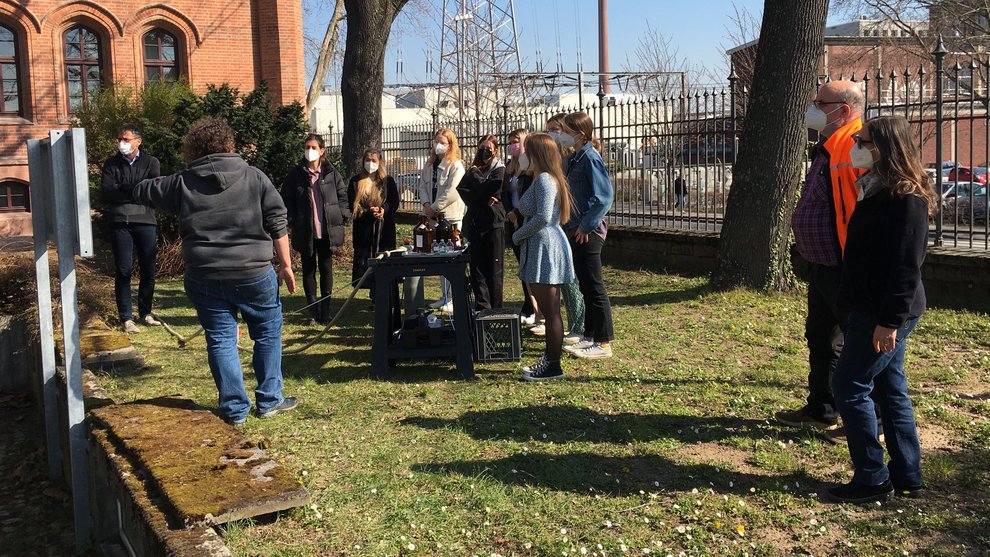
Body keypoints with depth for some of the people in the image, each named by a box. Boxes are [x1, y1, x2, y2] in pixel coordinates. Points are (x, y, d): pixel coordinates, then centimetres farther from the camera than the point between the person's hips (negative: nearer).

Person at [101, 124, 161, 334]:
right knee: (123, 271, -2)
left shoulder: (151, 162, 7)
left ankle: (145, 312, 22)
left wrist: (123, 191, -12)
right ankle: (126, 317, 4)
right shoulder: (111, 164, 9)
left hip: (145, 221, 1)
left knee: (148, 270, 7)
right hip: (120, 223, -1)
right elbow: (106, 193, -5)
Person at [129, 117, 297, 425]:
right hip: (253, 273, -1)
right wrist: (285, 264, 2)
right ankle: (269, 400, 19)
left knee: (220, 340, 10)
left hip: (205, 278, 1)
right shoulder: (254, 177, 0)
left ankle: (234, 409, 13)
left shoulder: (183, 183, 3)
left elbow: (141, 191, 17)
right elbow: (278, 223, -3)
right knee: (268, 334, 15)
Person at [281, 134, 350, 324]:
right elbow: (286, 199, 3)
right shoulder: (296, 174, 0)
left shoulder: (331, 173, 2)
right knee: (308, 269, 7)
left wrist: (343, 217, -1)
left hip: (328, 230, 0)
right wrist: (292, 221, -6)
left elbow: (342, 195, 8)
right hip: (305, 231, 0)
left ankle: (325, 309, 16)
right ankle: (313, 310, 13)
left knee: (326, 268, 6)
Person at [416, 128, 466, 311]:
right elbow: (422, 185, 12)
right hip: (433, 216, 7)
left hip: (451, 217, -7)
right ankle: (444, 296, 19)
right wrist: (426, 204, -5)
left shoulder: (456, 166, -9)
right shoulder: (430, 164, 15)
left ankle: (454, 298, -1)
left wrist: (435, 208, -13)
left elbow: (451, 192, -17)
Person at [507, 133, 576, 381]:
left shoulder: (544, 180, -16)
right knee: (549, 311, 15)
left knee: (550, 311, -5)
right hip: (541, 248, 11)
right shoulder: (543, 178, 17)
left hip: (546, 247, -11)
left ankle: (553, 367, 0)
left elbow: (543, 217, -24)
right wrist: (519, 215, 9)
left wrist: (518, 235, -11)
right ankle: (549, 360, 23)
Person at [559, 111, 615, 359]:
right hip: (576, 230, 9)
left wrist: (586, 225, -18)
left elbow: (604, 196, -21)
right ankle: (590, 337, 24)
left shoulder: (590, 158, -15)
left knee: (594, 286, -3)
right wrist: (571, 224, 13)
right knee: (585, 286, 15)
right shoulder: (574, 158, 13)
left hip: (588, 232, -9)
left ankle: (604, 343, 4)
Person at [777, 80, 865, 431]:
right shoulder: (826, 149, 14)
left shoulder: (857, 147, -19)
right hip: (822, 266, 11)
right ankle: (820, 411, 32)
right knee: (820, 337, 19)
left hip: (845, 270, -11)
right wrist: (805, 252, 23)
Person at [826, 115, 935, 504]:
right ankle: (907, 477, 23)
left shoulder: (906, 198, -18)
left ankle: (872, 478, 5)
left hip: (885, 314, -10)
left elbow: (907, 264, -22)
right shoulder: (879, 188, 12)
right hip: (873, 309, 10)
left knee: (850, 387, -4)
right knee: (890, 390, 14)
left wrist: (890, 320, -23)